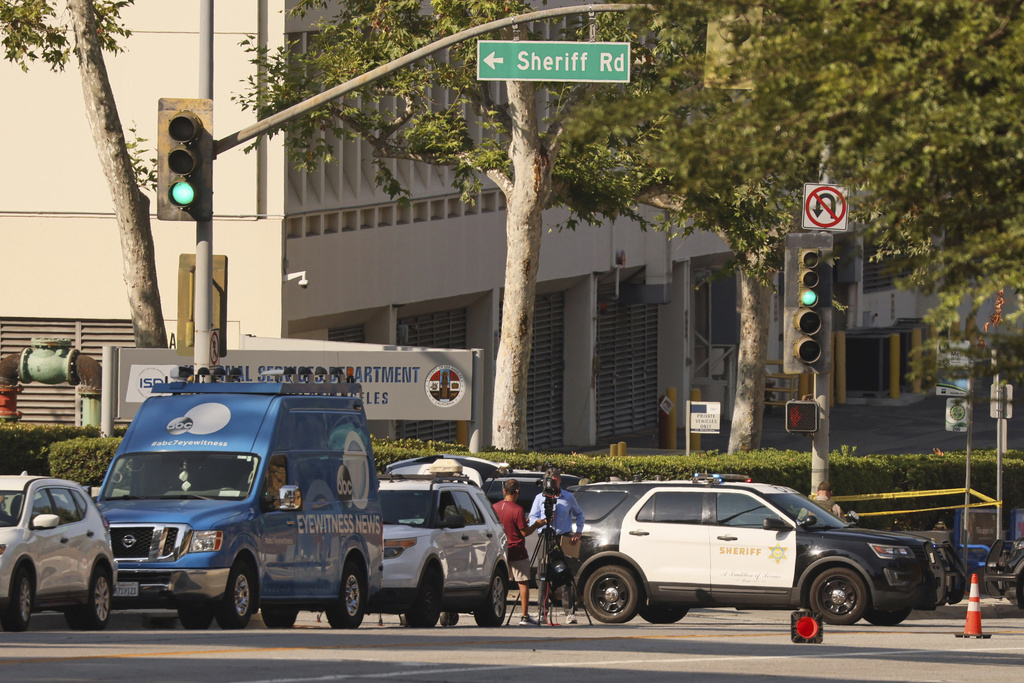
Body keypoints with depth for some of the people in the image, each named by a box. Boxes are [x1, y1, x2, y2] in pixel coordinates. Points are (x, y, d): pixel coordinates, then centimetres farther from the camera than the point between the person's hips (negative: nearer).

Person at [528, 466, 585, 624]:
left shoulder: (568, 497, 10)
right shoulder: (540, 498, 8)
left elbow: (579, 514, 22)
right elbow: (532, 518, 4)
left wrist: (578, 533, 9)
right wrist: (542, 521, -18)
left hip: (564, 539, 0)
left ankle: (571, 612, -3)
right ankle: (542, 611, -3)